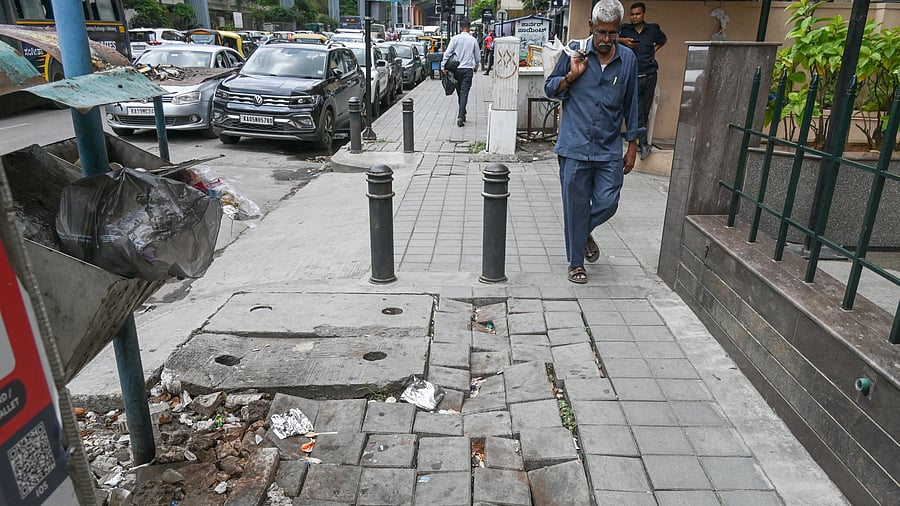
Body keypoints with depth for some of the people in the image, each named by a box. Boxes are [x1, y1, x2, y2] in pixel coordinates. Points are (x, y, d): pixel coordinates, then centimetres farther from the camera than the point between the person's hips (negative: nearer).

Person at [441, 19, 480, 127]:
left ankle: (462, 114, 23)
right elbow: (477, 56, 10)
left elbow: (447, 53, -7)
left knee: (459, 92, 14)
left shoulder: (455, 38, -1)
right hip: (468, 69, -1)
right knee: (464, 93, -5)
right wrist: (476, 66, 26)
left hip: (457, 69, 1)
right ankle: (461, 116, -16)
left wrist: (443, 66, -4)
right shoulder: (473, 40, 1)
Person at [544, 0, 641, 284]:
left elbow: (631, 105, 11)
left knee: (607, 204, 2)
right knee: (576, 206, 5)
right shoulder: (575, 51, -2)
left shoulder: (628, 59, 4)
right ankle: (576, 262, 22)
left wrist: (632, 146, 10)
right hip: (575, 148, -2)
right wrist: (571, 75, -13)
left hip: (610, 150, 2)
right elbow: (550, 89, 6)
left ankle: (585, 232, 36)